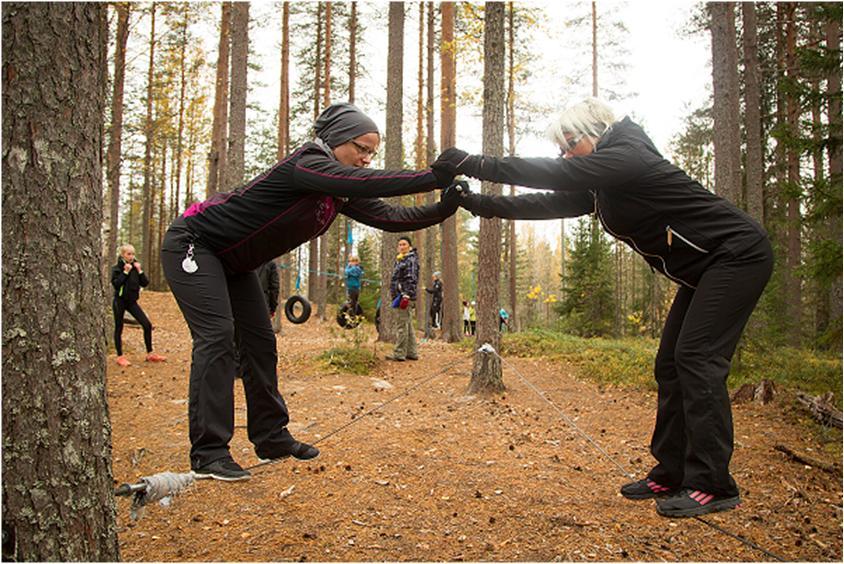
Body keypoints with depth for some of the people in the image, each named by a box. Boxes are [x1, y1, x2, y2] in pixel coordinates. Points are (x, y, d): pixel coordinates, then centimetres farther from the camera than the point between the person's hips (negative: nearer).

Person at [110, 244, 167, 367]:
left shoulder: (135, 267, 6)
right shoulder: (117, 268, -6)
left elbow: (145, 283, 0)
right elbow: (115, 283, -19)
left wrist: (139, 271, -11)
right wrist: (125, 272, -21)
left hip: (132, 301, 4)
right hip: (119, 301, -4)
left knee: (147, 325, -4)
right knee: (119, 329, 5)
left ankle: (150, 354, 4)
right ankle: (120, 357, 15)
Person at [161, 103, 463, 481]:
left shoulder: (340, 193, -1)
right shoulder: (307, 164, -27)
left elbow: (388, 216, -7)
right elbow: (366, 183, -42)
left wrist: (442, 210, -19)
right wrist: (435, 176, -43)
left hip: (232, 262, 9)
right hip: (193, 244, -9)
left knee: (260, 340, 5)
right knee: (217, 335, -18)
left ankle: (271, 438, 13)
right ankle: (208, 453, -14)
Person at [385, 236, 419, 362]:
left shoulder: (411, 260, -9)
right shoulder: (400, 260, 19)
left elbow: (412, 280, -17)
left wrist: (406, 296, -23)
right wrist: (393, 293, 22)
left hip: (405, 296, -10)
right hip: (400, 294, 10)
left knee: (402, 324, -7)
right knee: (408, 325, 12)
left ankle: (399, 354, -4)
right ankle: (411, 353, 18)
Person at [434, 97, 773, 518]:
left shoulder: (625, 158, -20)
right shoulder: (603, 186, 9)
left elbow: (553, 174, -28)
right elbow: (552, 202, 7)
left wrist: (473, 164, -27)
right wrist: (481, 204, 1)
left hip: (737, 255, -10)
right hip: (704, 267, 10)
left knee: (697, 358, -16)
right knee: (670, 364, 5)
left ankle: (712, 485, -10)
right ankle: (671, 474, 10)